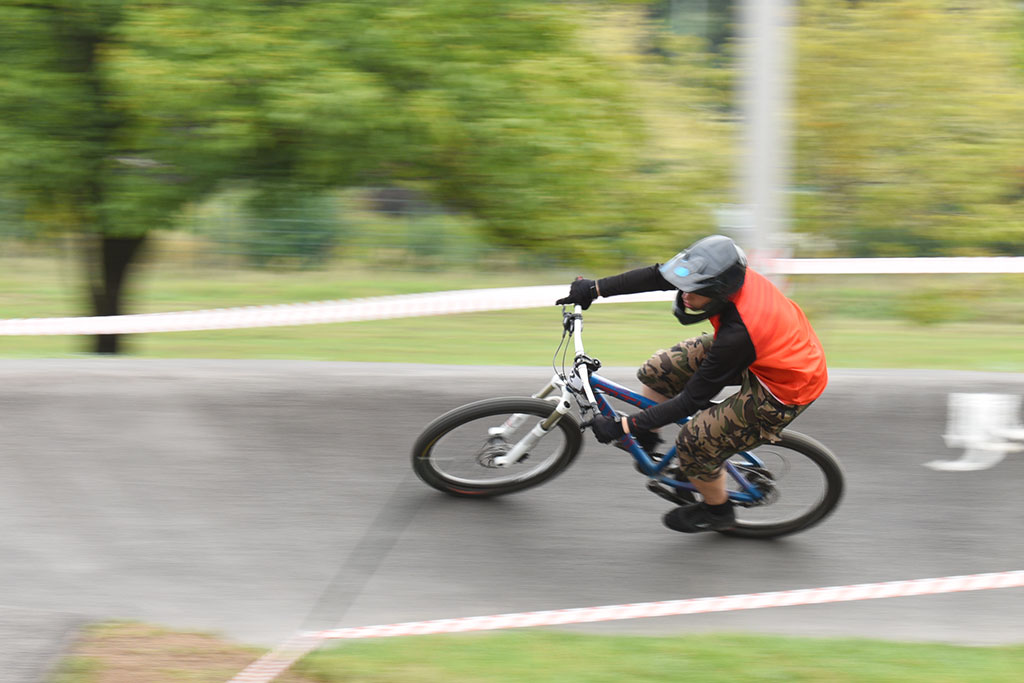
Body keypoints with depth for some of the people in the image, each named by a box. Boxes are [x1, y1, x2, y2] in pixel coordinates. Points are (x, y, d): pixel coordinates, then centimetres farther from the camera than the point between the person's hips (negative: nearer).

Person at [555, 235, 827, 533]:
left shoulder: (737, 335, -40)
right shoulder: (728, 275, -23)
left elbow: (691, 401, -30)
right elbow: (657, 276, -7)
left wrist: (622, 426, -25)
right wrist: (595, 288, -8)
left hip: (786, 388, -8)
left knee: (695, 444, -5)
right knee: (658, 371, 2)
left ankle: (718, 511, 24)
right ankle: (648, 441, 28)